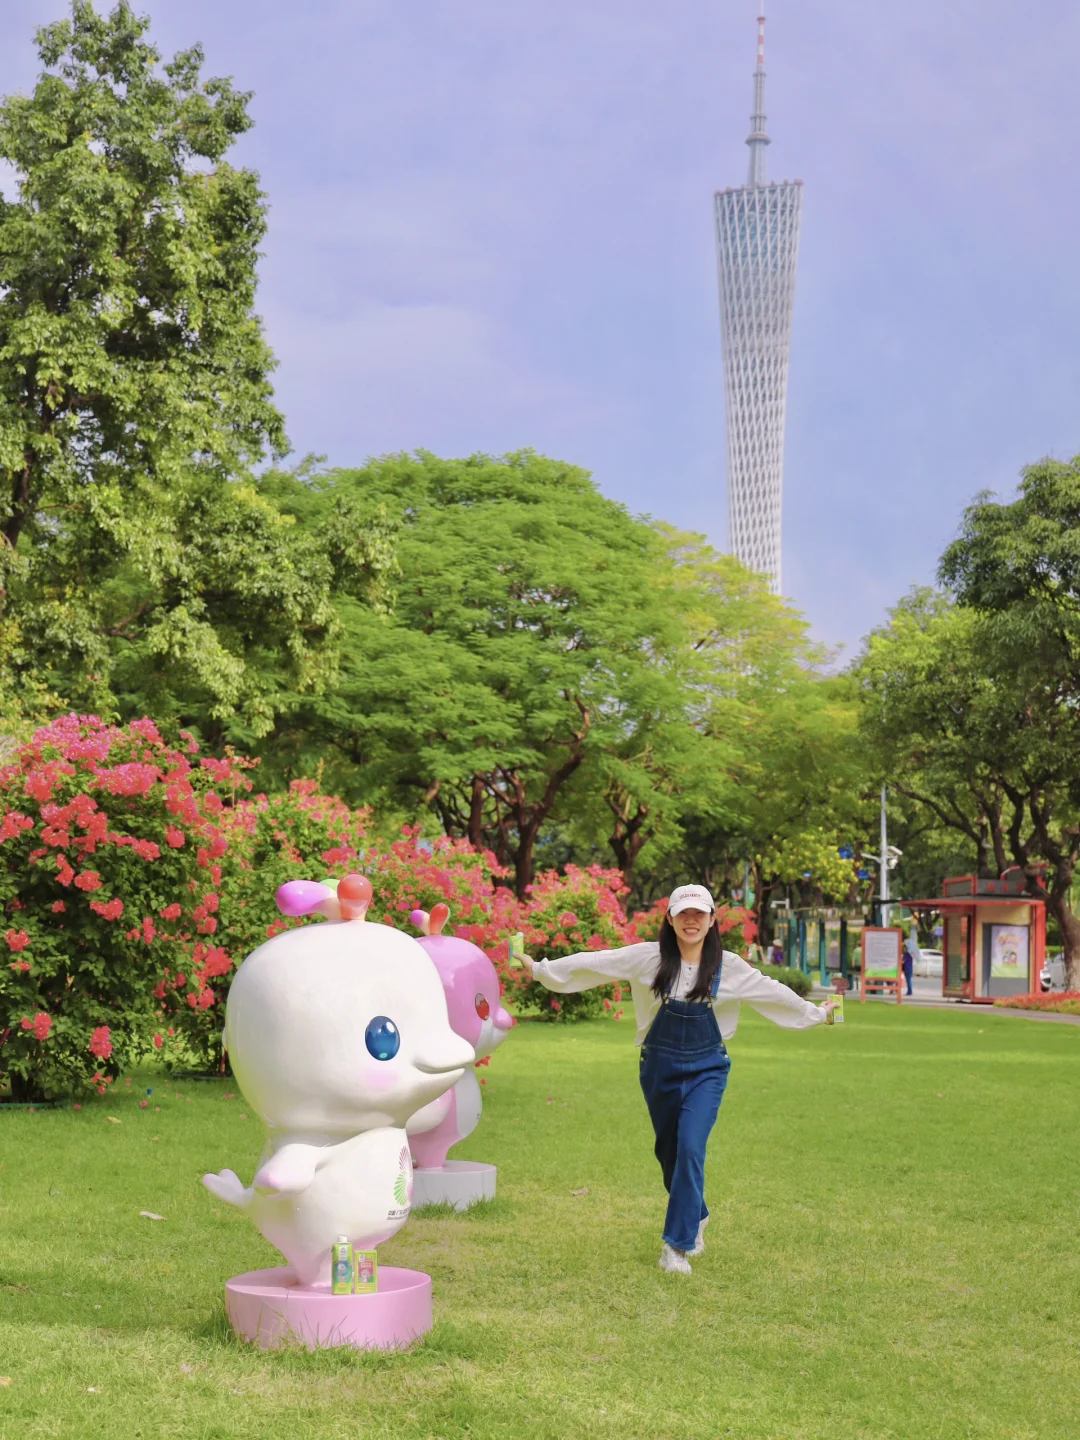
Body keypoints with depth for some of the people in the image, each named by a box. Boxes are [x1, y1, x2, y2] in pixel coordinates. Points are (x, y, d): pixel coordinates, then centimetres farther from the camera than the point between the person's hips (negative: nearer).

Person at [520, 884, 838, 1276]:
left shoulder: (728, 966, -4)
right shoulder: (649, 958, -7)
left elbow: (771, 992, 10)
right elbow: (594, 963, -5)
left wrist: (815, 1013, 18)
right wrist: (539, 969, -4)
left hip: (706, 1069, -1)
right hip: (660, 1067, 1)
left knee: (690, 1147, -17)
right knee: (668, 1152, 13)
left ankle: (677, 1244, -9)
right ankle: (695, 1217, 40)